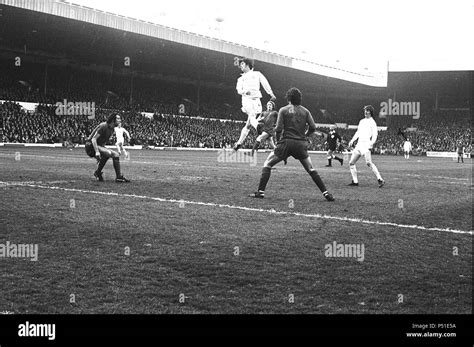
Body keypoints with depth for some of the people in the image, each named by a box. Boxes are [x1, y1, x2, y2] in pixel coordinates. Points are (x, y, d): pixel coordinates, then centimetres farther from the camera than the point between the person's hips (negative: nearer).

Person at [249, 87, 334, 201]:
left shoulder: (283, 110, 0)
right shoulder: (305, 111, 8)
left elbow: (278, 129, -7)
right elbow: (313, 127, 1)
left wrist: (278, 140, 10)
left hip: (287, 142, -3)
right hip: (301, 144, 3)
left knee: (267, 164, 10)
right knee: (311, 169, 15)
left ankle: (261, 191, 0)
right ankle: (326, 193, 9)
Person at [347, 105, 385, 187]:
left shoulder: (372, 122, -1)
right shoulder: (362, 121, 22)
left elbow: (375, 134, -11)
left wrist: (371, 143, -26)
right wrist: (352, 140, 18)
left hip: (366, 144, -8)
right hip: (359, 144, 8)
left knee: (368, 163, -23)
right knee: (351, 163, 5)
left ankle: (380, 180, -23)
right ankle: (355, 181, 12)